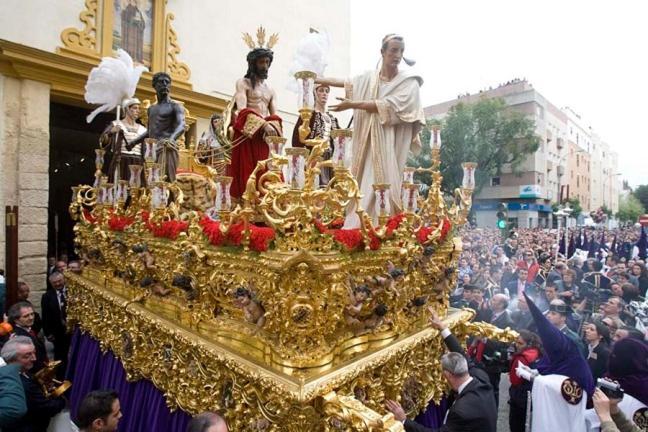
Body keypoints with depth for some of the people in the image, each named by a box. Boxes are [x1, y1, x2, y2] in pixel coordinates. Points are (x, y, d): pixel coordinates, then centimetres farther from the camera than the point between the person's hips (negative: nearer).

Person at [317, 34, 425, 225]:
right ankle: (357, 228, 3)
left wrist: (353, 105, -15)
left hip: (389, 144, -3)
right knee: (364, 186, 0)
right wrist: (314, 79, 35)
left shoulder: (409, 82, 0)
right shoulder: (368, 78, 12)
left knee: (382, 185, -13)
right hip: (368, 142, 4)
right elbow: (347, 84, 27)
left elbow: (389, 106, -14)